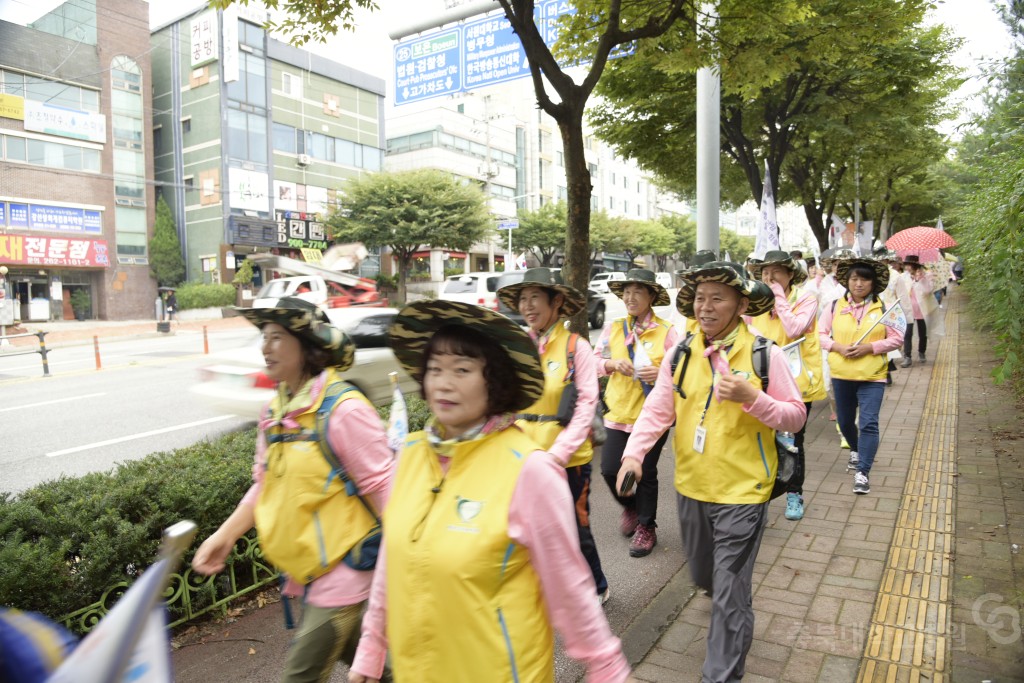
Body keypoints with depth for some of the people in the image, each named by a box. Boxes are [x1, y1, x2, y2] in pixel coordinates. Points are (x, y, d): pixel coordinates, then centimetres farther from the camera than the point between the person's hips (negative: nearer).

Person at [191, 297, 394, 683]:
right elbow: (265, 485, 11)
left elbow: (383, 488, -20)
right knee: (353, 652, 24)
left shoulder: (344, 410, -22)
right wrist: (226, 535, 2)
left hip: (342, 567, -7)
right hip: (304, 568, 8)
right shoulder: (276, 411, 2)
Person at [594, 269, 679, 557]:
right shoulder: (613, 328, 5)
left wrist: (661, 374, -23)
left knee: (645, 474, 5)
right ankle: (630, 506, 32)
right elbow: (595, 361, 8)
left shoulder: (667, 331, -5)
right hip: (619, 412, 3)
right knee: (610, 469, 0)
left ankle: (646, 527, 27)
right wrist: (613, 364, -12)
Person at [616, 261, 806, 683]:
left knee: (729, 594, 2)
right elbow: (657, 408, -7)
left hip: (741, 491, -5)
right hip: (691, 487, 5)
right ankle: (731, 606, 59)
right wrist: (633, 453, -21)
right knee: (705, 578, 25)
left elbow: (796, 416, -8)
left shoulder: (764, 355, -11)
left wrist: (750, 397, -25)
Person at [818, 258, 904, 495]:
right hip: (841, 374, 3)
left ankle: (862, 473, -3)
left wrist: (870, 347, -16)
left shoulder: (883, 308, -3)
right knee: (845, 422, 17)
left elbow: (897, 338, -2)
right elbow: (820, 334, 3)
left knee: (869, 423, -10)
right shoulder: (835, 307, 0)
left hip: (872, 376, -2)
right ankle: (856, 451, 47)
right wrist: (837, 346, -14)